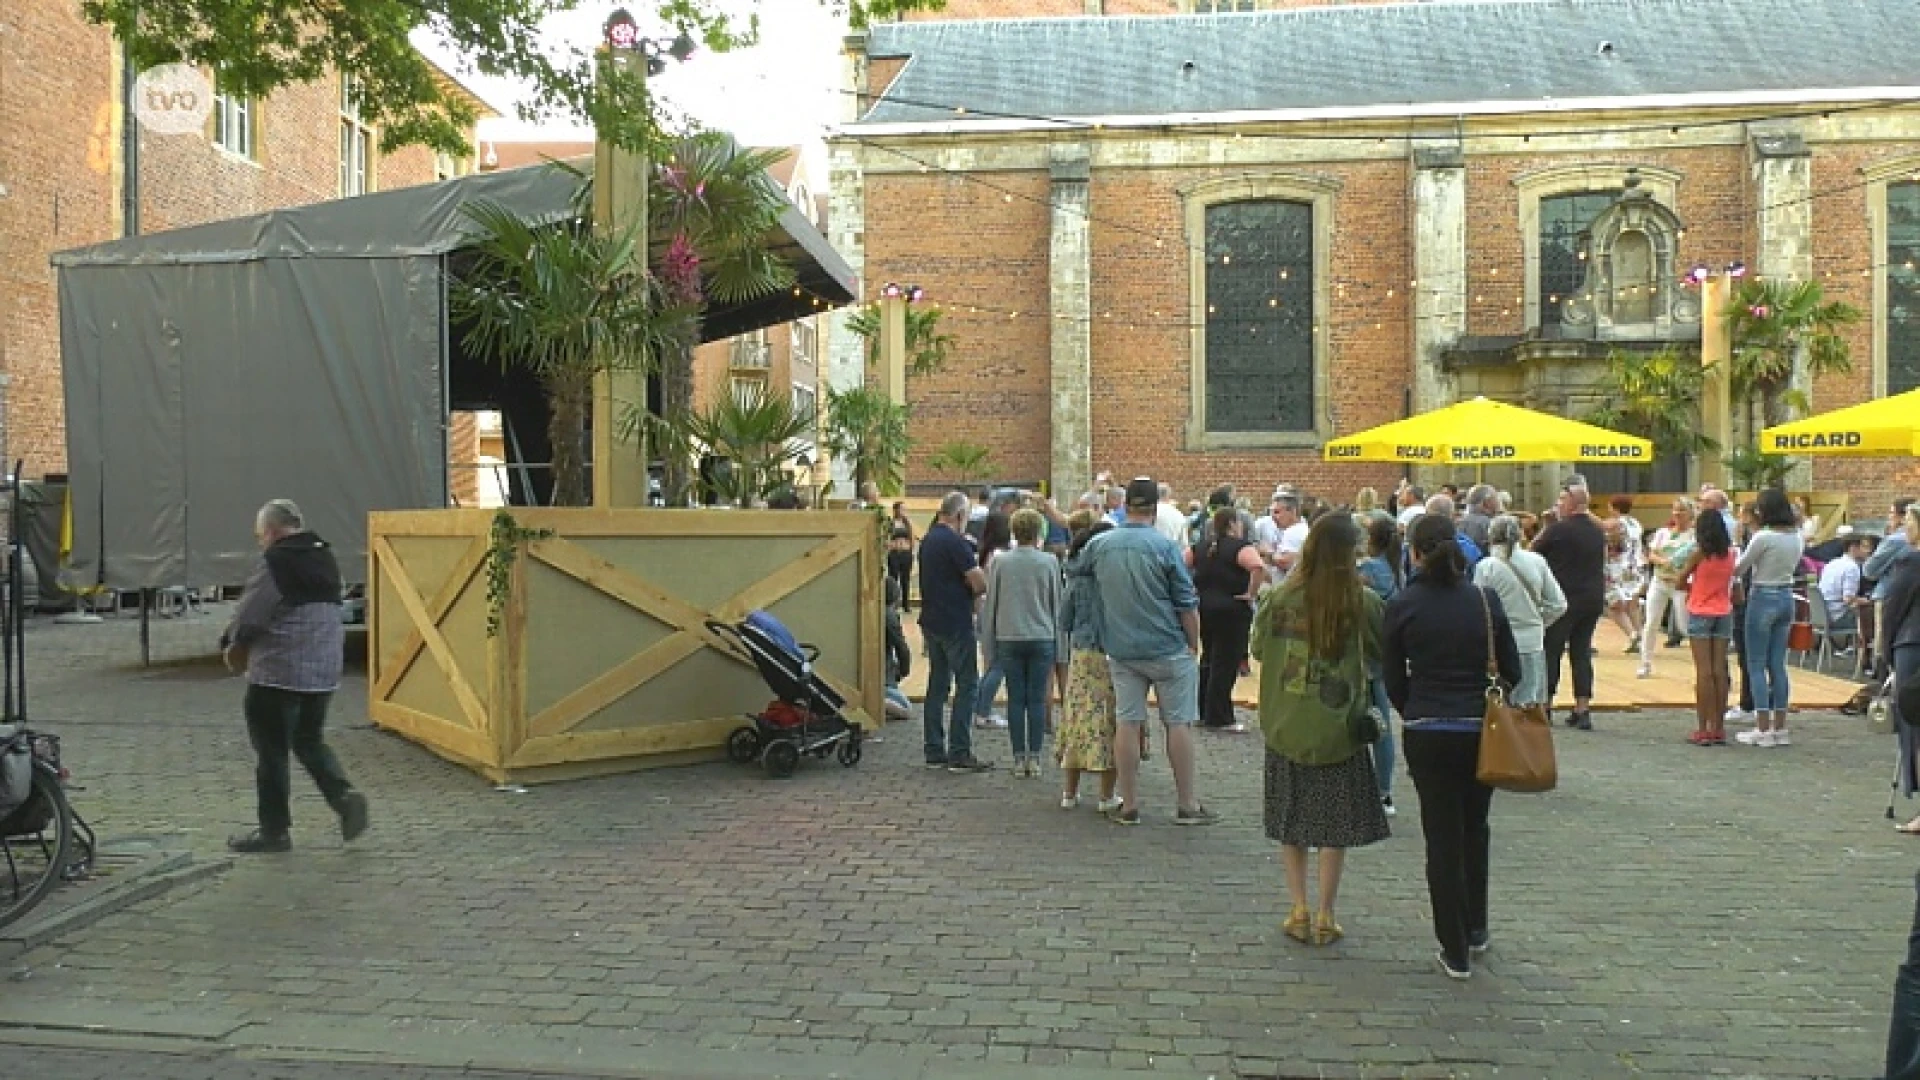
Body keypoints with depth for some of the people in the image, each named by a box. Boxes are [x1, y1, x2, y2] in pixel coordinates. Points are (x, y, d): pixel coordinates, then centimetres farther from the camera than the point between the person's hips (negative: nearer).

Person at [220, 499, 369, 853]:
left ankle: (274, 830, 12)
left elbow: (250, 612, -11)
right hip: (324, 669, 8)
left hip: (279, 670, -8)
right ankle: (345, 795, -2)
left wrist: (233, 645, 11)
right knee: (310, 741, 19)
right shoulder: (325, 556, 12)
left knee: (271, 750, 4)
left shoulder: (276, 561, -13)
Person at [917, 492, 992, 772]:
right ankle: (959, 754, -4)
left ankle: (934, 752, 14)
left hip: (931, 621, 9)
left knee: (937, 685, 11)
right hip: (956, 623, -9)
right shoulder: (956, 542, -16)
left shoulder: (927, 540, 12)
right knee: (966, 685, -3)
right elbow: (980, 584, -19)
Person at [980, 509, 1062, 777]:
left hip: (1009, 639, 1)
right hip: (1041, 639, -1)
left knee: (1015, 700, 6)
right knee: (1037, 700, 4)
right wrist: (1058, 641, 14)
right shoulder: (1050, 562, -1)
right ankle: (1034, 757, 6)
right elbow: (1057, 605, 6)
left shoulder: (999, 563, 0)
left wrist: (988, 645, 12)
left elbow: (990, 605, 5)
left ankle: (1019, 758, 8)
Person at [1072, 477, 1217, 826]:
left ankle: (1129, 806, 10)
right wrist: (1194, 645, 2)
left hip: (1120, 650, 4)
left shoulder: (1099, 545, 0)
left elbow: (1075, 572, 20)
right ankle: (1187, 805, 11)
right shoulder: (1164, 546, -11)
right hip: (1168, 649, -3)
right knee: (1178, 723, 5)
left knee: (1127, 724, 6)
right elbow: (1187, 604, -9)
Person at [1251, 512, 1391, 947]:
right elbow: (1382, 653, 2)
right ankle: (1325, 916, 16)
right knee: (1335, 826, 11)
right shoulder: (1363, 602, -13)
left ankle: (1300, 911, 17)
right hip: (1339, 728, -1)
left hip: (1286, 727, 1)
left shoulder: (1280, 597, -9)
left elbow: (1258, 649, 5)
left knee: (1290, 822, 15)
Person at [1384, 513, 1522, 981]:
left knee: (1443, 838, 6)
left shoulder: (1403, 606, -8)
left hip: (1427, 734, -2)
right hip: (1482, 731, 2)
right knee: (1474, 830, 22)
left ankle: (1456, 951, 11)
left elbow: (1393, 678, -2)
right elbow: (1512, 671, 2)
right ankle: (1475, 929, 31)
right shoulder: (1486, 600, -3)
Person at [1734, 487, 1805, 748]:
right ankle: (1780, 728, 14)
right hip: (1787, 597, 7)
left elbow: (1739, 568, -8)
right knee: (1778, 665, 11)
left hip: (1763, 599, -7)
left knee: (1756, 665, 0)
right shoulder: (1797, 537, 5)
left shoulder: (1763, 537, -17)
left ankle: (1763, 729, 0)